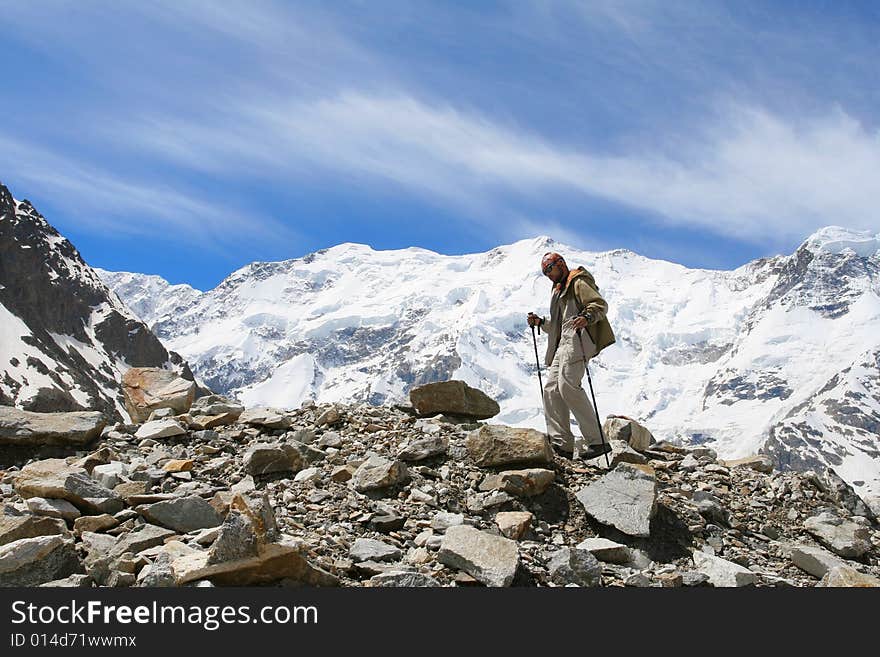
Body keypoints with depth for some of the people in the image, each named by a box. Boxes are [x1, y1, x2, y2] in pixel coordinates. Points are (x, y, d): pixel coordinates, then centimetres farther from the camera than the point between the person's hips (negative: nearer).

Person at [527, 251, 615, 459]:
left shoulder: (578, 282, 1)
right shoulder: (559, 290, 30)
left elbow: (600, 305, -13)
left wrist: (587, 317, -32)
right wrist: (540, 322, 18)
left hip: (577, 339, -10)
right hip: (563, 343, 10)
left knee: (567, 386, -22)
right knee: (552, 388, 0)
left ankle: (597, 441, -21)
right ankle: (562, 443, -1)